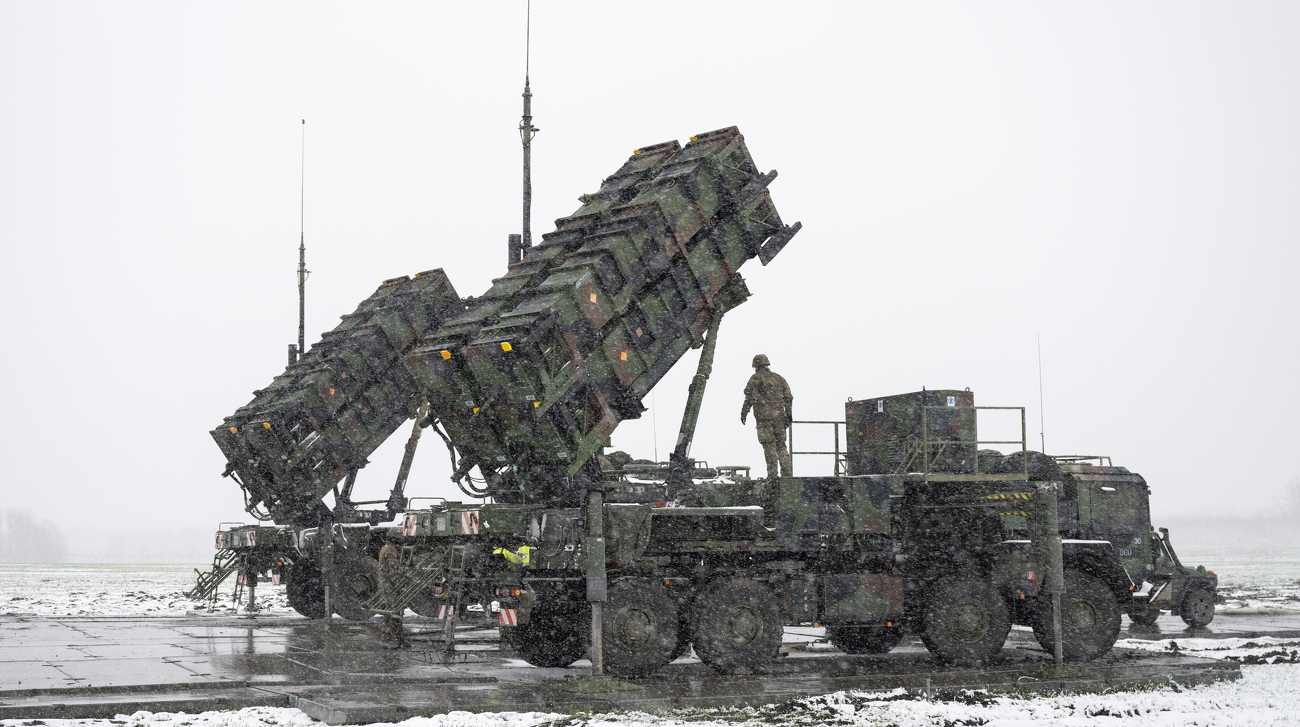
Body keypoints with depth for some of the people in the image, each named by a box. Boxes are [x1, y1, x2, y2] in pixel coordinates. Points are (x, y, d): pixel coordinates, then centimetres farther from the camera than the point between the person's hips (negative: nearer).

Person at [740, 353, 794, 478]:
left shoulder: (756, 378, 0)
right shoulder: (779, 378, 17)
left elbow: (750, 397, -7)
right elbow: (788, 398, 16)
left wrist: (744, 413, -2)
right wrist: (789, 415, 20)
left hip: (764, 417, -5)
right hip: (779, 416, 5)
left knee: (769, 446, -5)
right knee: (781, 445, 10)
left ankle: (772, 475, -8)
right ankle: (787, 473, 2)